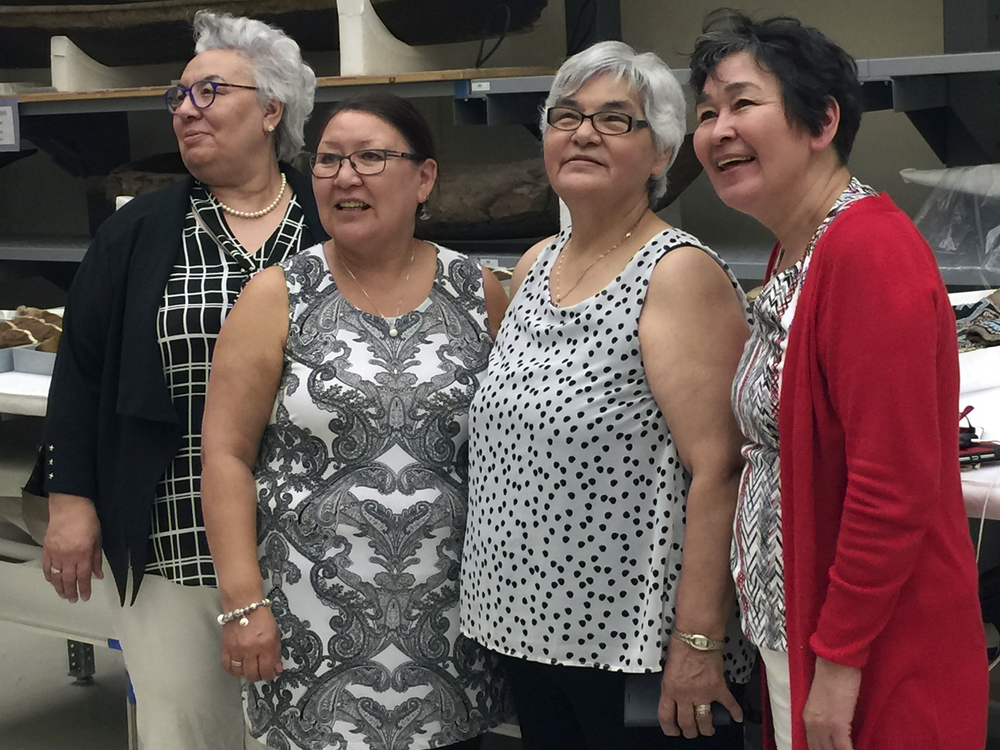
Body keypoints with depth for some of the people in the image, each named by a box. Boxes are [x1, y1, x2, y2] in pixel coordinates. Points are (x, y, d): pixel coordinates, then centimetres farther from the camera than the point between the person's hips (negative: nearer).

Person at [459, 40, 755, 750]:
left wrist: (698, 644, -23)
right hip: (531, 627, 7)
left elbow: (717, 470, -20)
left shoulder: (678, 273, -14)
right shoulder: (535, 265, 9)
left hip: (637, 643, -7)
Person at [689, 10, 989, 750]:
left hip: (876, 659, -9)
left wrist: (840, 660, -19)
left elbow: (897, 482, -24)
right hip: (791, 626, 9)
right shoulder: (795, 252, 8)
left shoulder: (870, 252, -21)